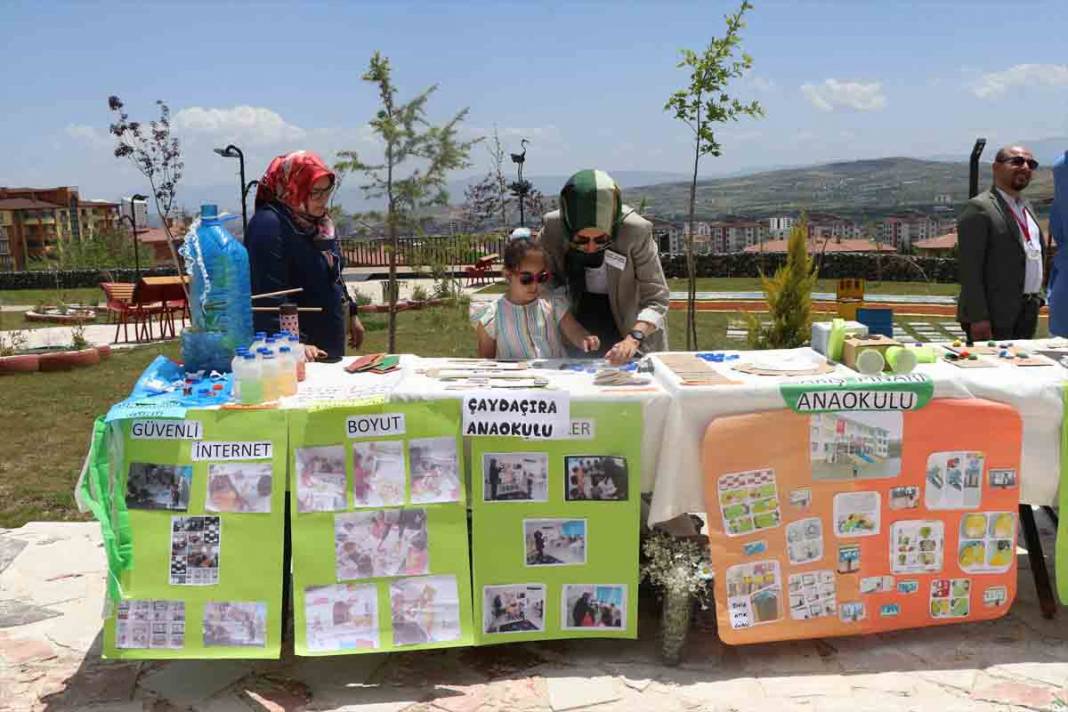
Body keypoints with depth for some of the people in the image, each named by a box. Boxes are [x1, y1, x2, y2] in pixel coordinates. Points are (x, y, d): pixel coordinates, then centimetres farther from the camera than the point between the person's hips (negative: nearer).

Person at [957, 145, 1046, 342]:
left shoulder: (1026, 206, 17)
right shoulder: (979, 208, -11)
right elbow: (969, 268, -16)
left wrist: (1037, 297, 16)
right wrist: (978, 318, -21)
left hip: (1028, 313, 8)